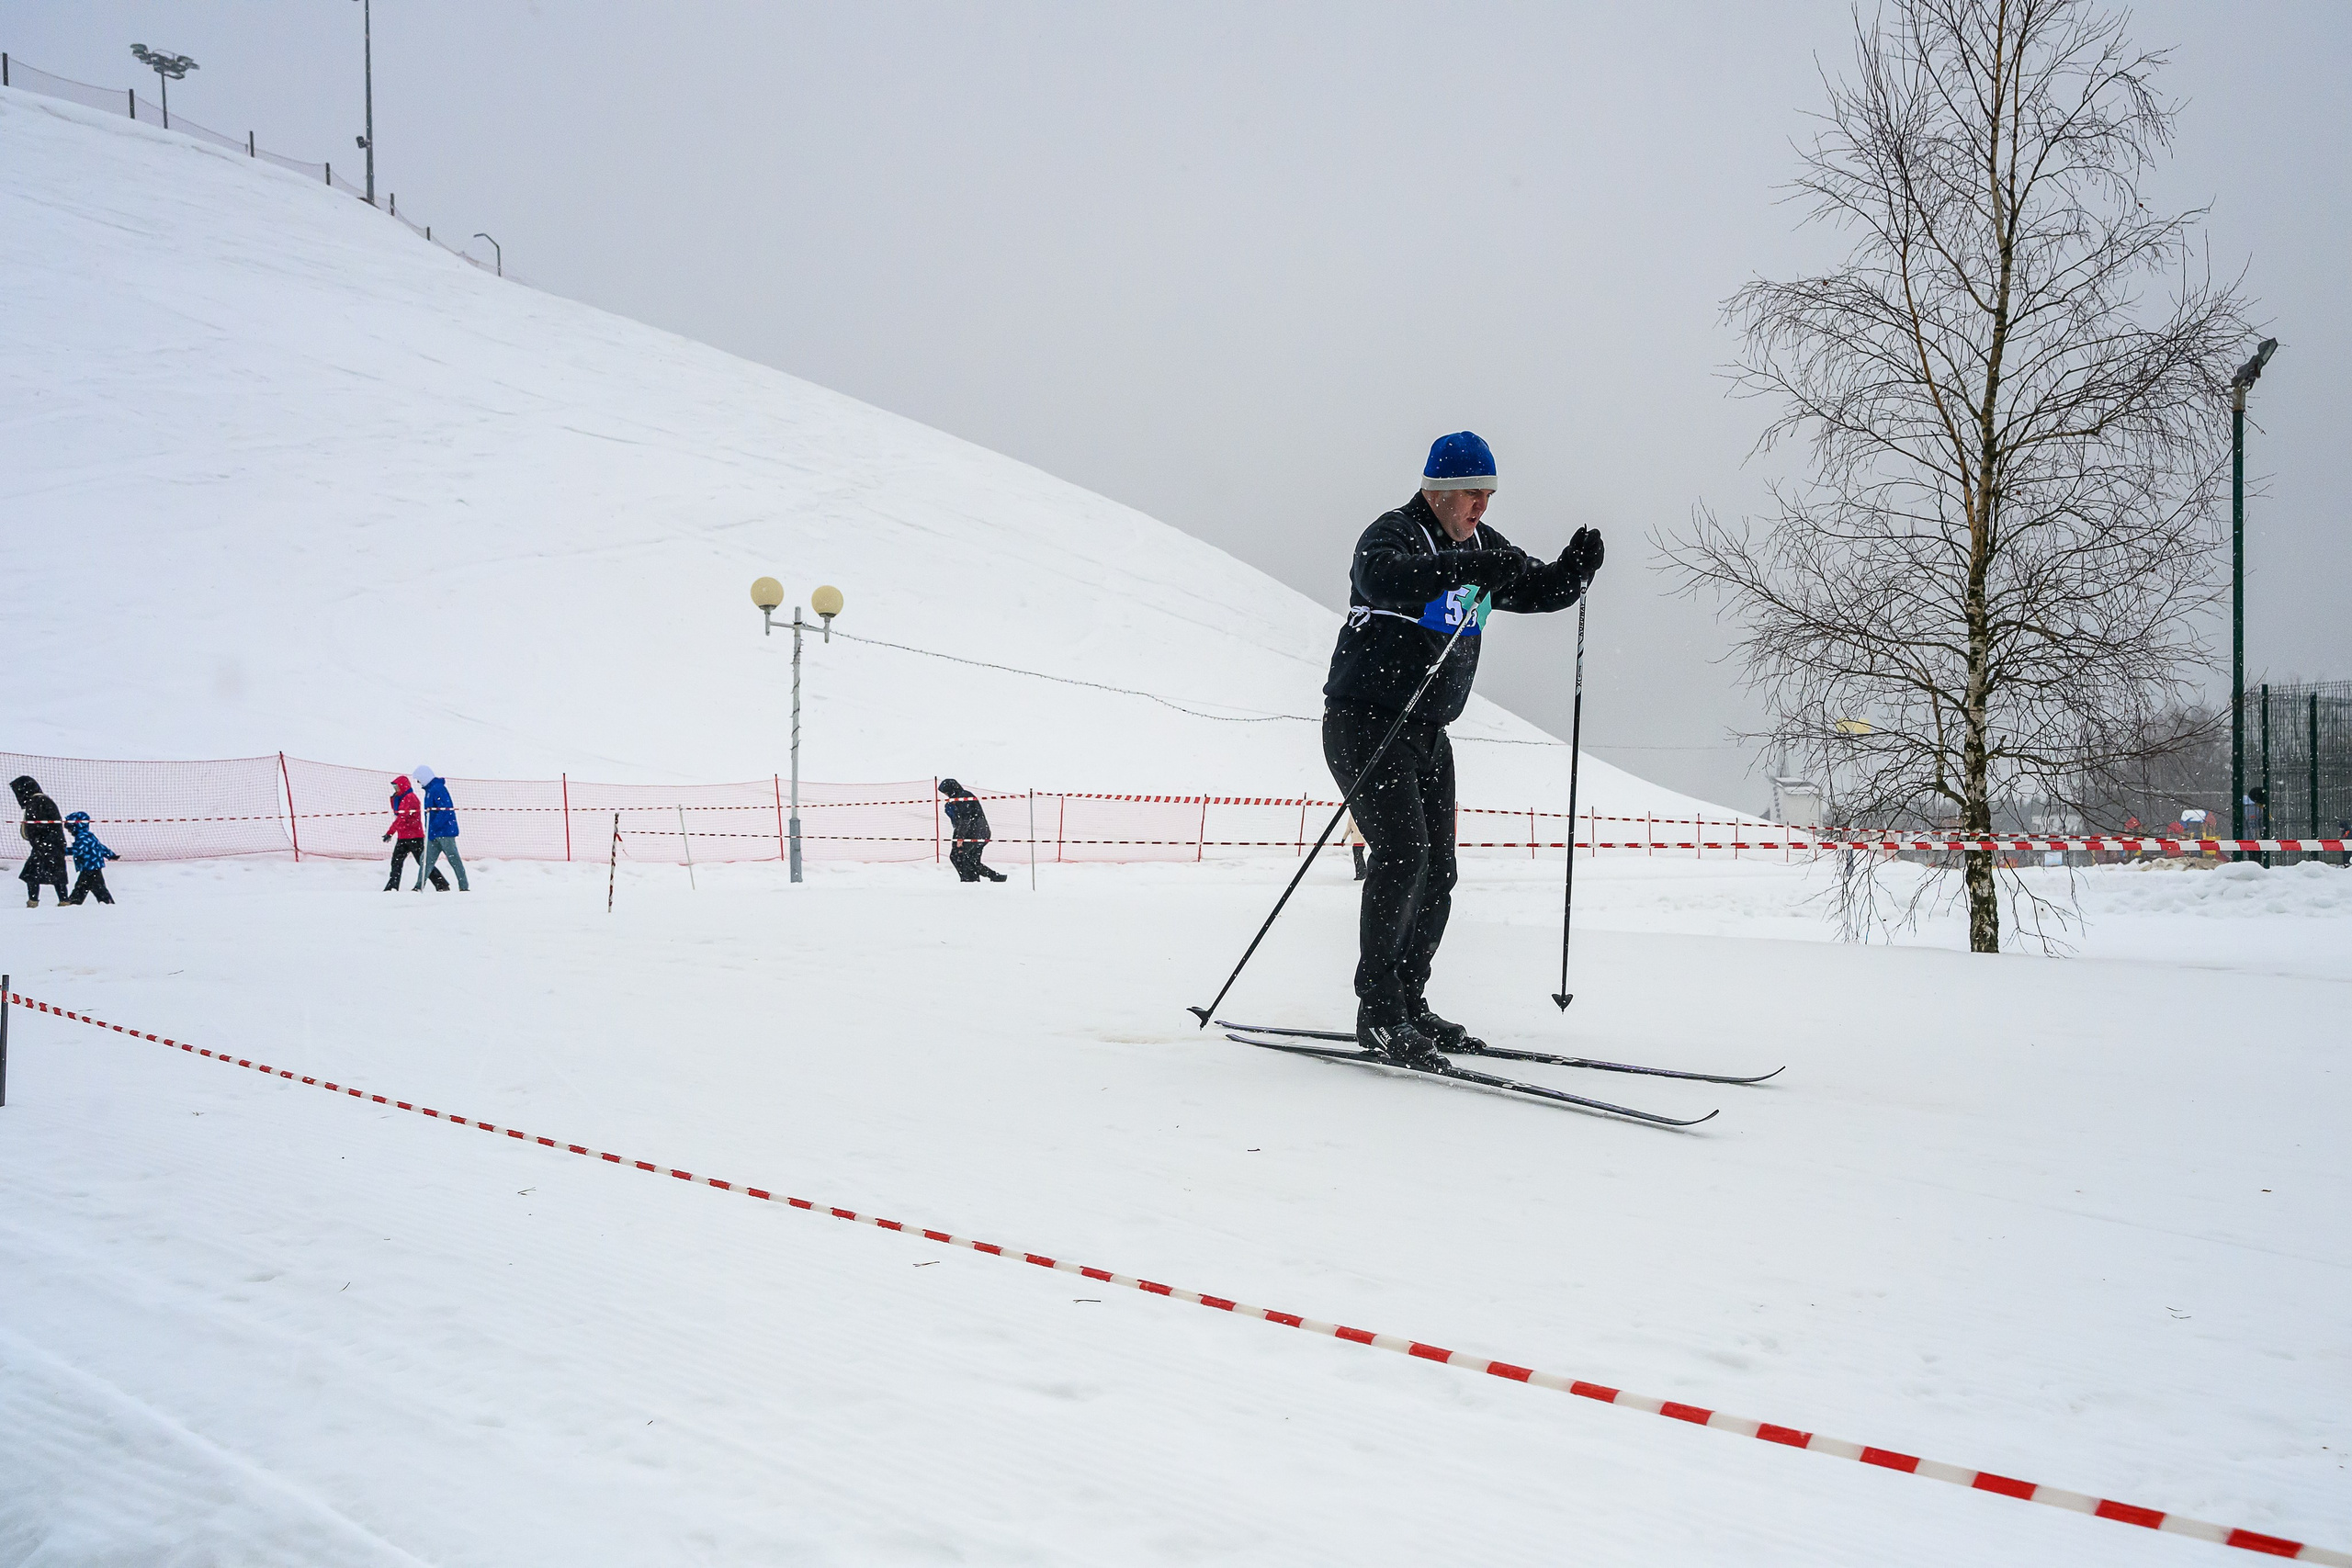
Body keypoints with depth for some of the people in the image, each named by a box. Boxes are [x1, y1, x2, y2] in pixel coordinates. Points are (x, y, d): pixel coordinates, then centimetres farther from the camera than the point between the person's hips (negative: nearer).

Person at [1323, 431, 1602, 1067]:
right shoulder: (1392, 533, -14)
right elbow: (1383, 578, -37)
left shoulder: (1481, 545, 10)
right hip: (1365, 722, -8)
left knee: (1437, 870, 7)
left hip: (1428, 731, 8)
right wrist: (1465, 567, -48)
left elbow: (1537, 590, 14)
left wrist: (1576, 568, -8)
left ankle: (1407, 1003, 18)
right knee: (1403, 853, -20)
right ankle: (1379, 1010, -14)